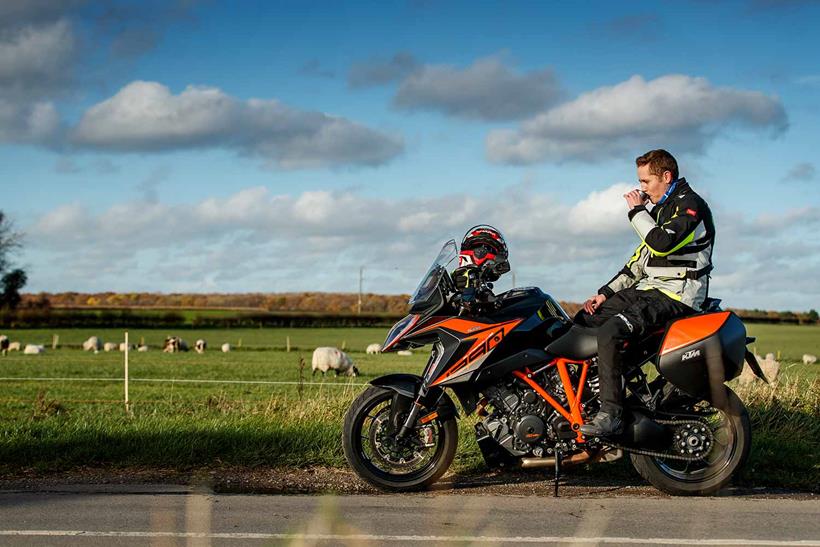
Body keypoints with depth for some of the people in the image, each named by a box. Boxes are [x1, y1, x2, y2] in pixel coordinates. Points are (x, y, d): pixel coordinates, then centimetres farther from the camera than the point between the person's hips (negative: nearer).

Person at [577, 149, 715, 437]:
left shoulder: (691, 206, -10)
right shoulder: (661, 210, 20)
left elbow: (662, 242, -27)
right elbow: (640, 260, 22)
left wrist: (638, 211, -13)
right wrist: (605, 292, 13)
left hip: (675, 296, -10)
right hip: (647, 289, 10)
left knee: (609, 333, -30)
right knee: (582, 321, 4)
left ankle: (612, 415, -30)